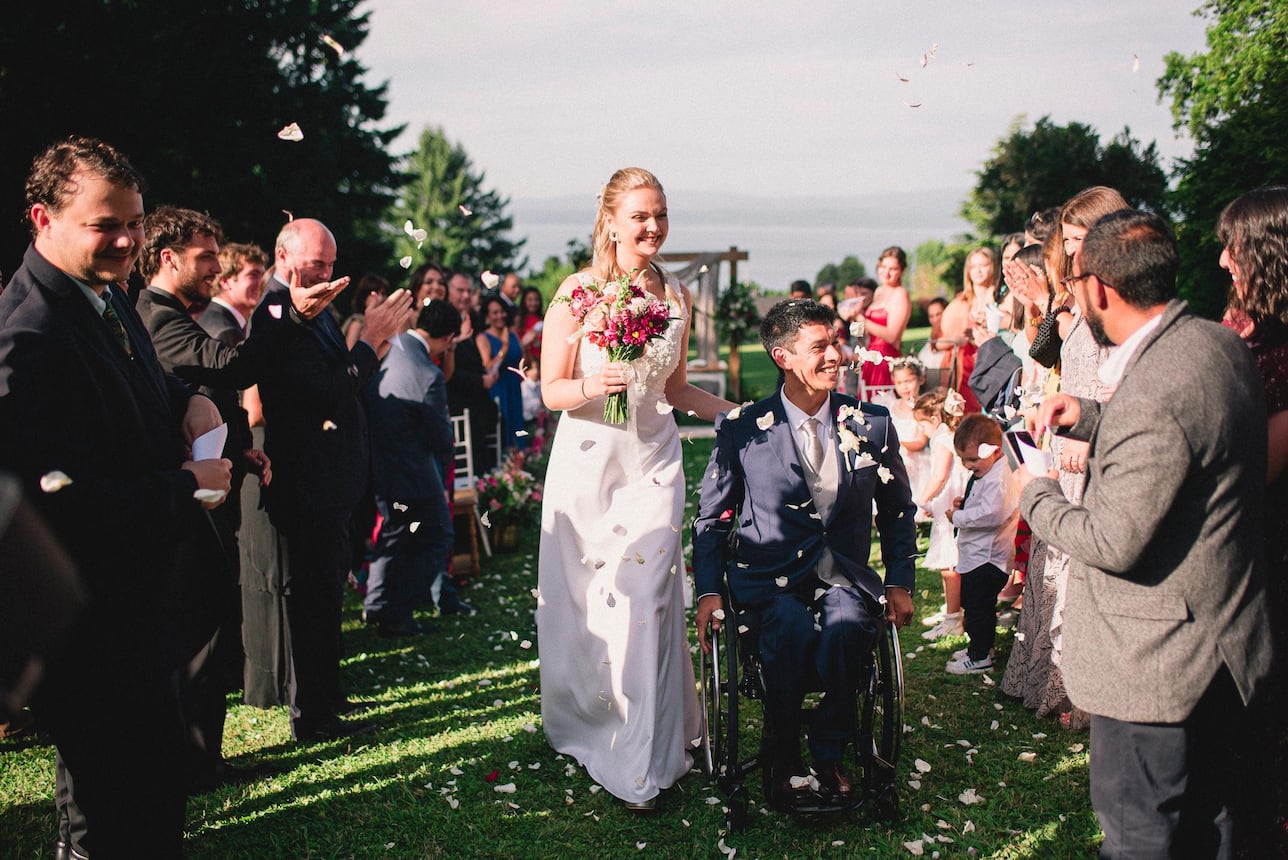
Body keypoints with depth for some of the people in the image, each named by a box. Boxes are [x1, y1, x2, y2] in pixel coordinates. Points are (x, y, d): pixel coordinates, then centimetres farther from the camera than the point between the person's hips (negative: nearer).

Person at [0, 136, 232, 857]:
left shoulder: (107, 295, 5)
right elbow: (67, 504, -30)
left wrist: (189, 399, 2)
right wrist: (188, 485, -17)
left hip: (135, 591, 10)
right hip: (90, 626, -10)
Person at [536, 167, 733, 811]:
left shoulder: (676, 296, 7)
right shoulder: (578, 291, -5)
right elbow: (550, 391, -4)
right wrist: (592, 386, -24)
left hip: (653, 464, 2)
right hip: (587, 461, -2)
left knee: (644, 601, -1)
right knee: (582, 601, 6)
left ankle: (640, 761, 11)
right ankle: (583, 723, 31)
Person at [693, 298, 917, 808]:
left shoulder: (872, 425, 9)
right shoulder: (741, 430, 2)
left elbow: (898, 512, 19)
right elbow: (711, 520, 9)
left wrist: (899, 582, 5)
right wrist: (708, 591, -4)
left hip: (844, 575, 2)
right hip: (769, 576, -1)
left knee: (848, 627, -33)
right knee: (792, 627, -35)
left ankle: (828, 753, -8)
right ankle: (784, 759, -12)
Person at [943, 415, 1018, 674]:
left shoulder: (999, 479, -22)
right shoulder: (981, 473, 11)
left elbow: (991, 514, -32)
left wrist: (958, 517, -21)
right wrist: (964, 503, 5)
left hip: (987, 558, -11)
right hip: (975, 555, 11)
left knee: (978, 606, -2)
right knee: (974, 604, 21)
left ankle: (979, 657, 10)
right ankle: (981, 647, 35)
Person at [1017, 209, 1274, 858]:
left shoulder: (1152, 395, -29)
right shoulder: (1217, 342, 2)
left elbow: (1114, 543, -25)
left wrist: (1036, 495, -9)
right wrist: (1089, 419, 6)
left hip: (1159, 667, -10)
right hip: (1226, 649, 10)